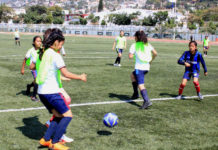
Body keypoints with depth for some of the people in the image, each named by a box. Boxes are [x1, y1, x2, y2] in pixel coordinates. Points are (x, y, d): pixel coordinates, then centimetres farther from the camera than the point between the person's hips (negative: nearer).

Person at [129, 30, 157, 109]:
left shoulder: (134, 45, -5)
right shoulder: (148, 45, 10)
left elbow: (130, 56, -12)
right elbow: (155, 53, 4)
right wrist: (151, 60, 19)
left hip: (139, 67, -7)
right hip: (147, 67, 7)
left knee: (140, 85, -11)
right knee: (133, 75, 30)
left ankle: (147, 101, -28)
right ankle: (135, 93, 29)